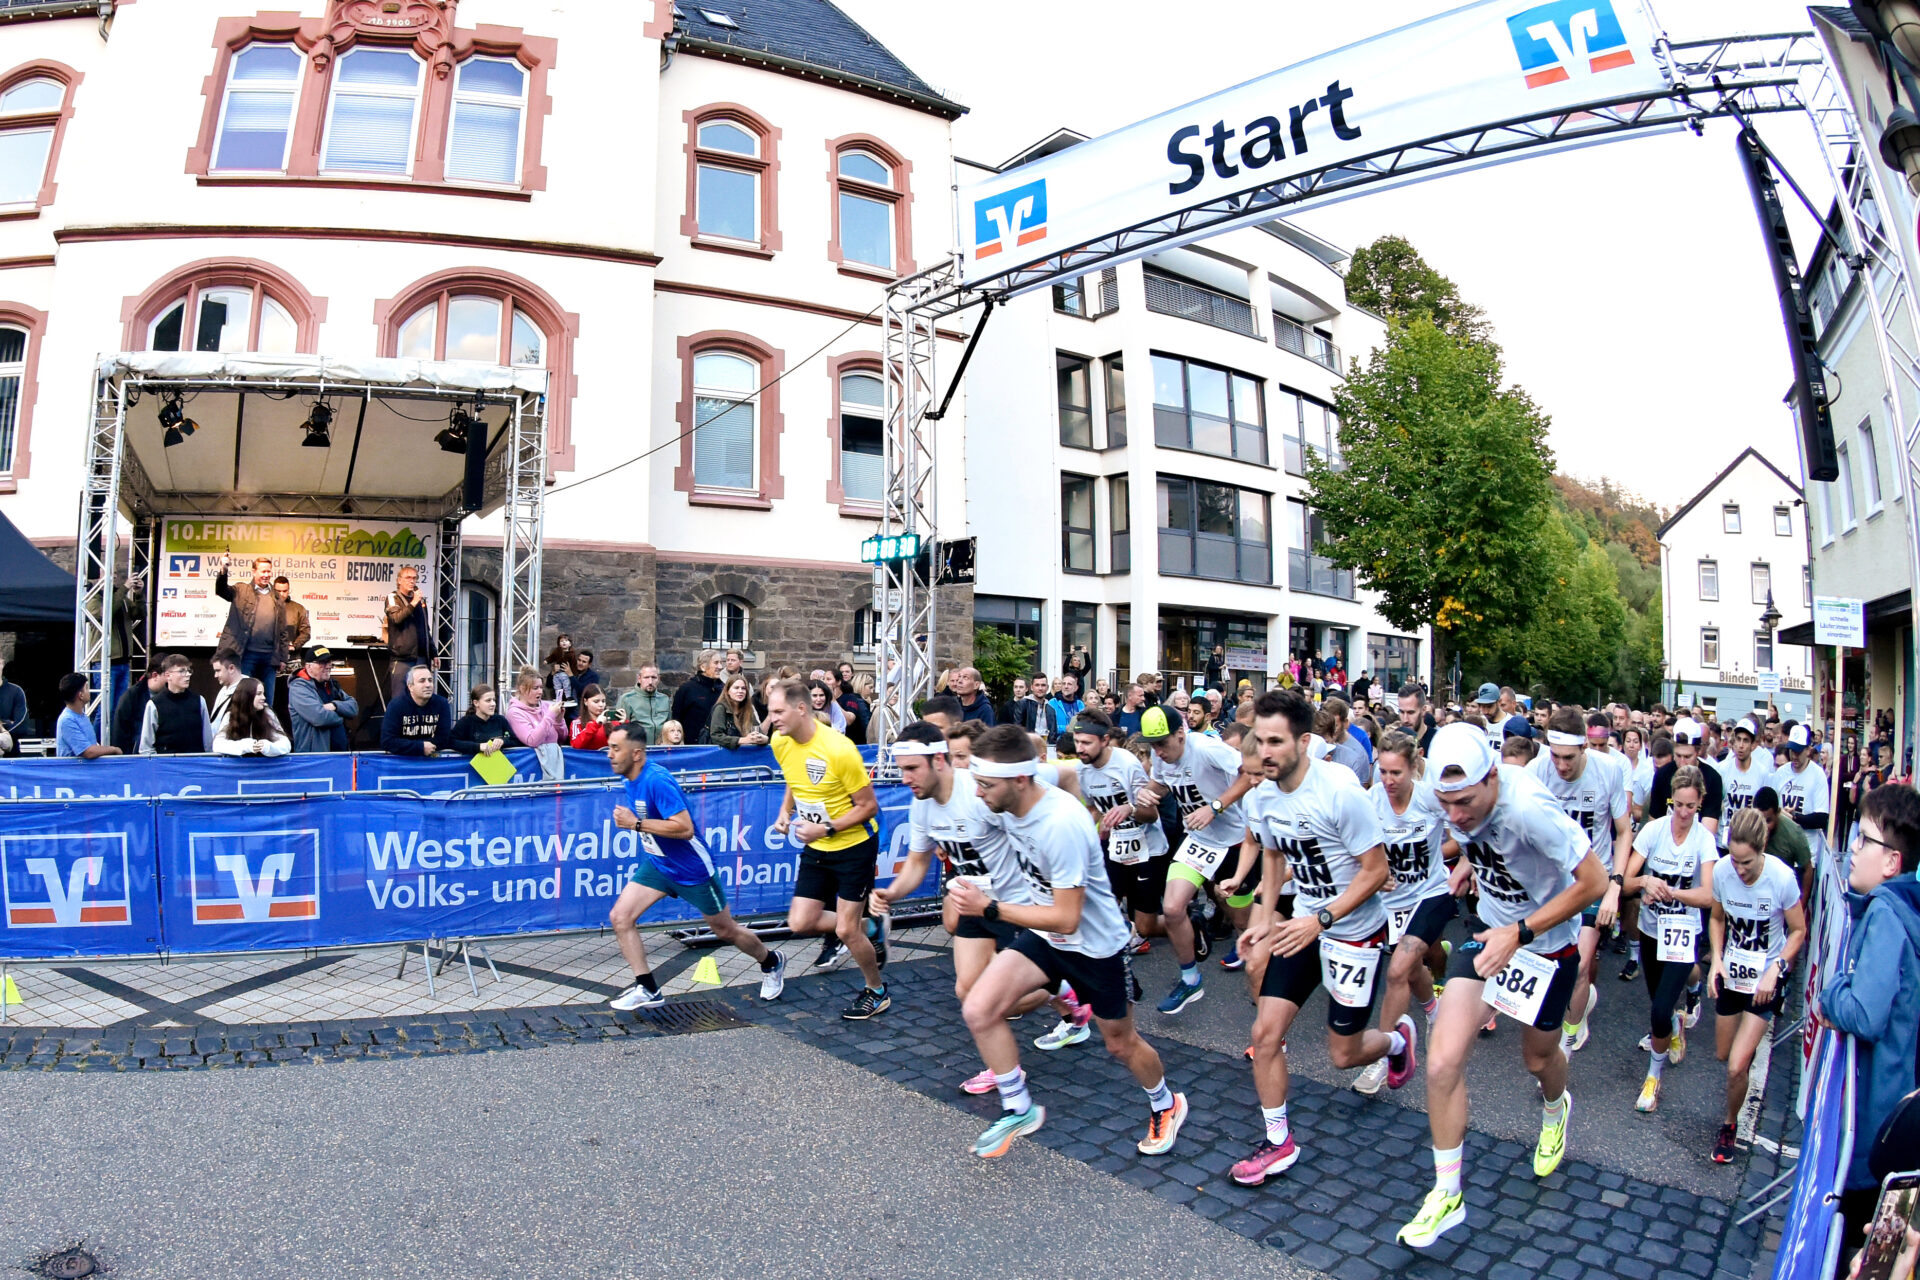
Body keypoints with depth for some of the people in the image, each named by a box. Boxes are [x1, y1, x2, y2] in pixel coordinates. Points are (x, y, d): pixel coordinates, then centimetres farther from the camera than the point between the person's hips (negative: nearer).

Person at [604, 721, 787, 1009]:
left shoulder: (656, 780, -28)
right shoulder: (629, 779, -1)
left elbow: (685, 828, -34)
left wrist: (636, 823, -31)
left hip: (692, 869, -8)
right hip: (656, 864, 8)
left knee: (725, 930, 8)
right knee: (620, 917, -8)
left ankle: (771, 962, 35)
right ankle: (647, 989, 1)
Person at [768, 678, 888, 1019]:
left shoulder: (838, 749, -26)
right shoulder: (780, 744, -5)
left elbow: (868, 806, -18)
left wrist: (827, 829, -26)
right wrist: (785, 812, 0)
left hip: (854, 846, -7)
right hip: (815, 849, 7)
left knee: (846, 930, -4)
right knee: (799, 924, 2)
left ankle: (877, 992, 23)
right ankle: (867, 929, 29)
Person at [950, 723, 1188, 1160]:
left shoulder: (1062, 825, -35)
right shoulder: (1009, 805, -11)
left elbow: (1067, 918, -31)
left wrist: (989, 907, -30)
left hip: (1095, 945, -6)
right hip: (1042, 935, 6)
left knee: (1121, 1044, 14)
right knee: (978, 1010, -13)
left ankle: (1166, 1106, 46)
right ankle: (1019, 1109, 9)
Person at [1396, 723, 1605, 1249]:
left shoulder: (1528, 808, -36)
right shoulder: (1457, 798, -16)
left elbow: (1594, 882, -28)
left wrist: (1519, 933, -30)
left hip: (1547, 943, -4)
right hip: (1488, 930, 4)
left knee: (1537, 1057, 22)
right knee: (1442, 1063, -9)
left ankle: (1555, 1109, 61)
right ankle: (1447, 1195, 8)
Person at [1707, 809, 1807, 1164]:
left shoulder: (1782, 878, -24)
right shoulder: (1722, 871, -15)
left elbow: (1798, 931, -8)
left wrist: (1775, 969, -18)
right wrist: (1716, 960, -9)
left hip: (1765, 979, -4)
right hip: (1731, 974, 4)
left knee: (1736, 1067, -9)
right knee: (1721, 1055, 20)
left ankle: (1729, 1126, 17)